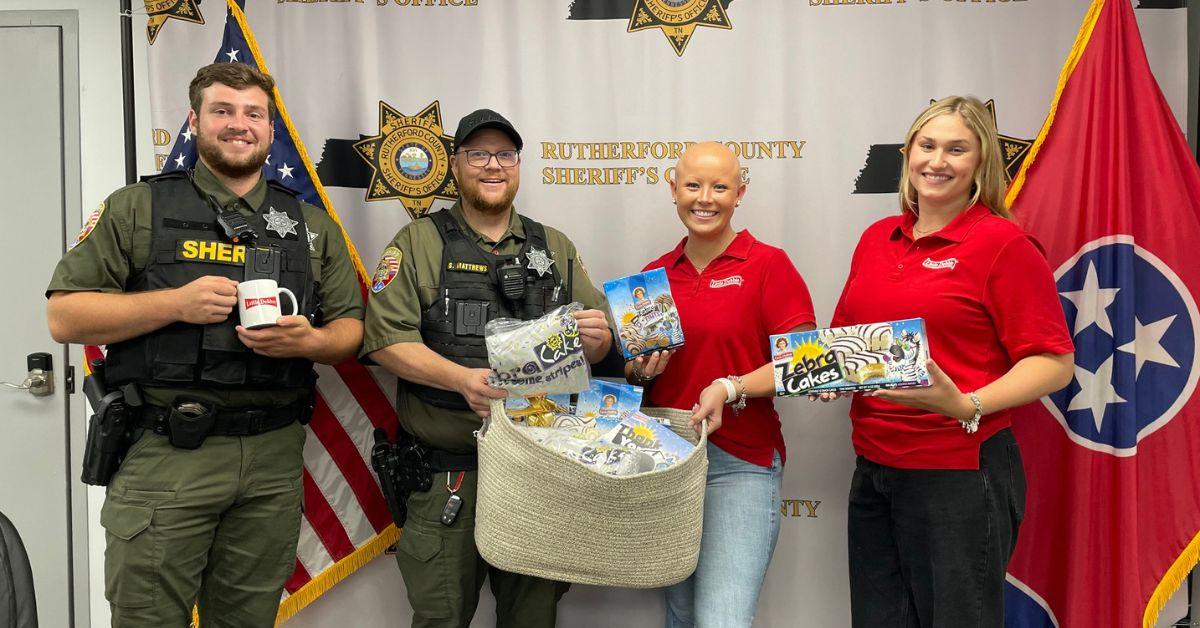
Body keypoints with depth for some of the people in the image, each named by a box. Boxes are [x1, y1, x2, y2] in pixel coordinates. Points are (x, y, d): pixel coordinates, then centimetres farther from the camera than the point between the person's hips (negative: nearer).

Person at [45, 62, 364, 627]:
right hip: (163, 454, -2)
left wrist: (308, 341, -11)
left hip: (274, 457, 3)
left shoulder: (311, 226, 12)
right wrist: (176, 302, -13)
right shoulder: (136, 208, 4)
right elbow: (64, 316, 0)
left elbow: (350, 330, 12)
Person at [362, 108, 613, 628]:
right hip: (449, 469, -3)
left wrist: (596, 337, -11)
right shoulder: (418, 243, 4)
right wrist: (463, 378, -21)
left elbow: (600, 342, 14)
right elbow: (386, 339, -7)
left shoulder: (555, 248, 15)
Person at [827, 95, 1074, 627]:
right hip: (873, 468, 6)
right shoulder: (876, 239, 10)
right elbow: (845, 335, 22)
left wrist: (968, 406, -24)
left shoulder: (1003, 243, -7)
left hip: (959, 471, -6)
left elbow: (1054, 362, -11)